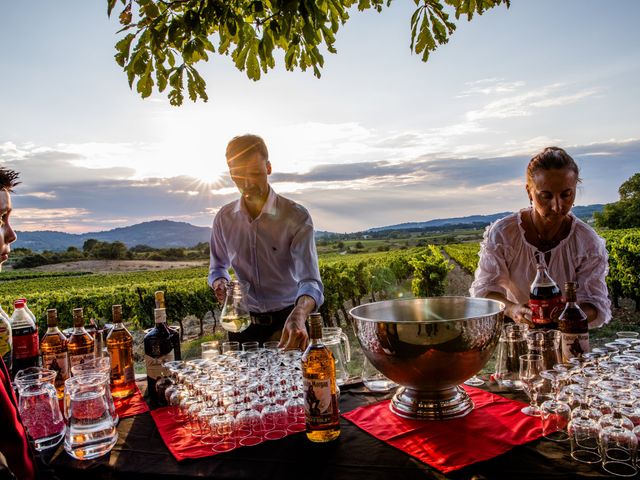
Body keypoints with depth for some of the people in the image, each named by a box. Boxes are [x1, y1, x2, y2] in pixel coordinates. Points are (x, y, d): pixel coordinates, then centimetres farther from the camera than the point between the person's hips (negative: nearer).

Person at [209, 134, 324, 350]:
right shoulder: (224, 218, -2)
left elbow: (310, 281, -25)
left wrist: (298, 316, -45)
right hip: (243, 323, 3)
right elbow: (218, 267, 14)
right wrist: (220, 283, -10)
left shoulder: (296, 217, -15)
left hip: (286, 321, -3)